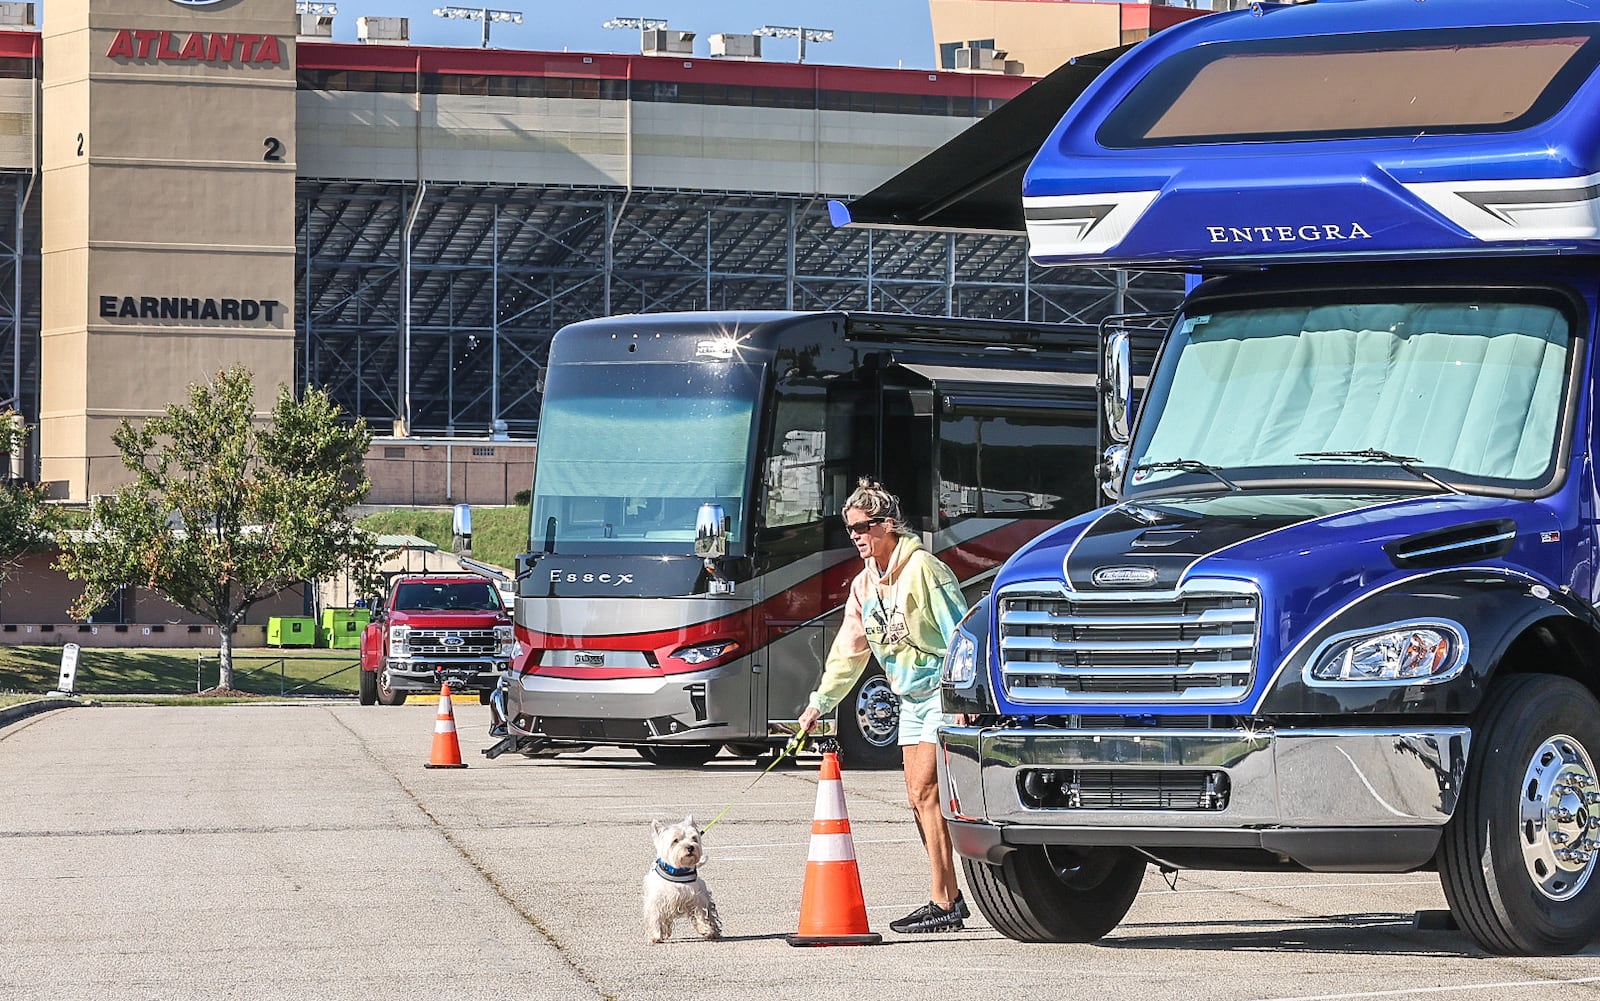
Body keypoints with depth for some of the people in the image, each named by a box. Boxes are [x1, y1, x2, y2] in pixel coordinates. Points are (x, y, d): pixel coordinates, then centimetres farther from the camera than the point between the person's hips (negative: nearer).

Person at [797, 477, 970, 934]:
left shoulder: (921, 567, -15)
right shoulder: (865, 584, 11)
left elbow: (958, 633, -17)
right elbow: (848, 651, 18)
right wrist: (819, 703, 15)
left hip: (944, 693, -9)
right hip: (912, 699, 9)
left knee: (926, 792, -13)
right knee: (919, 798, 6)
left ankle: (943, 903, -12)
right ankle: (949, 897, 12)